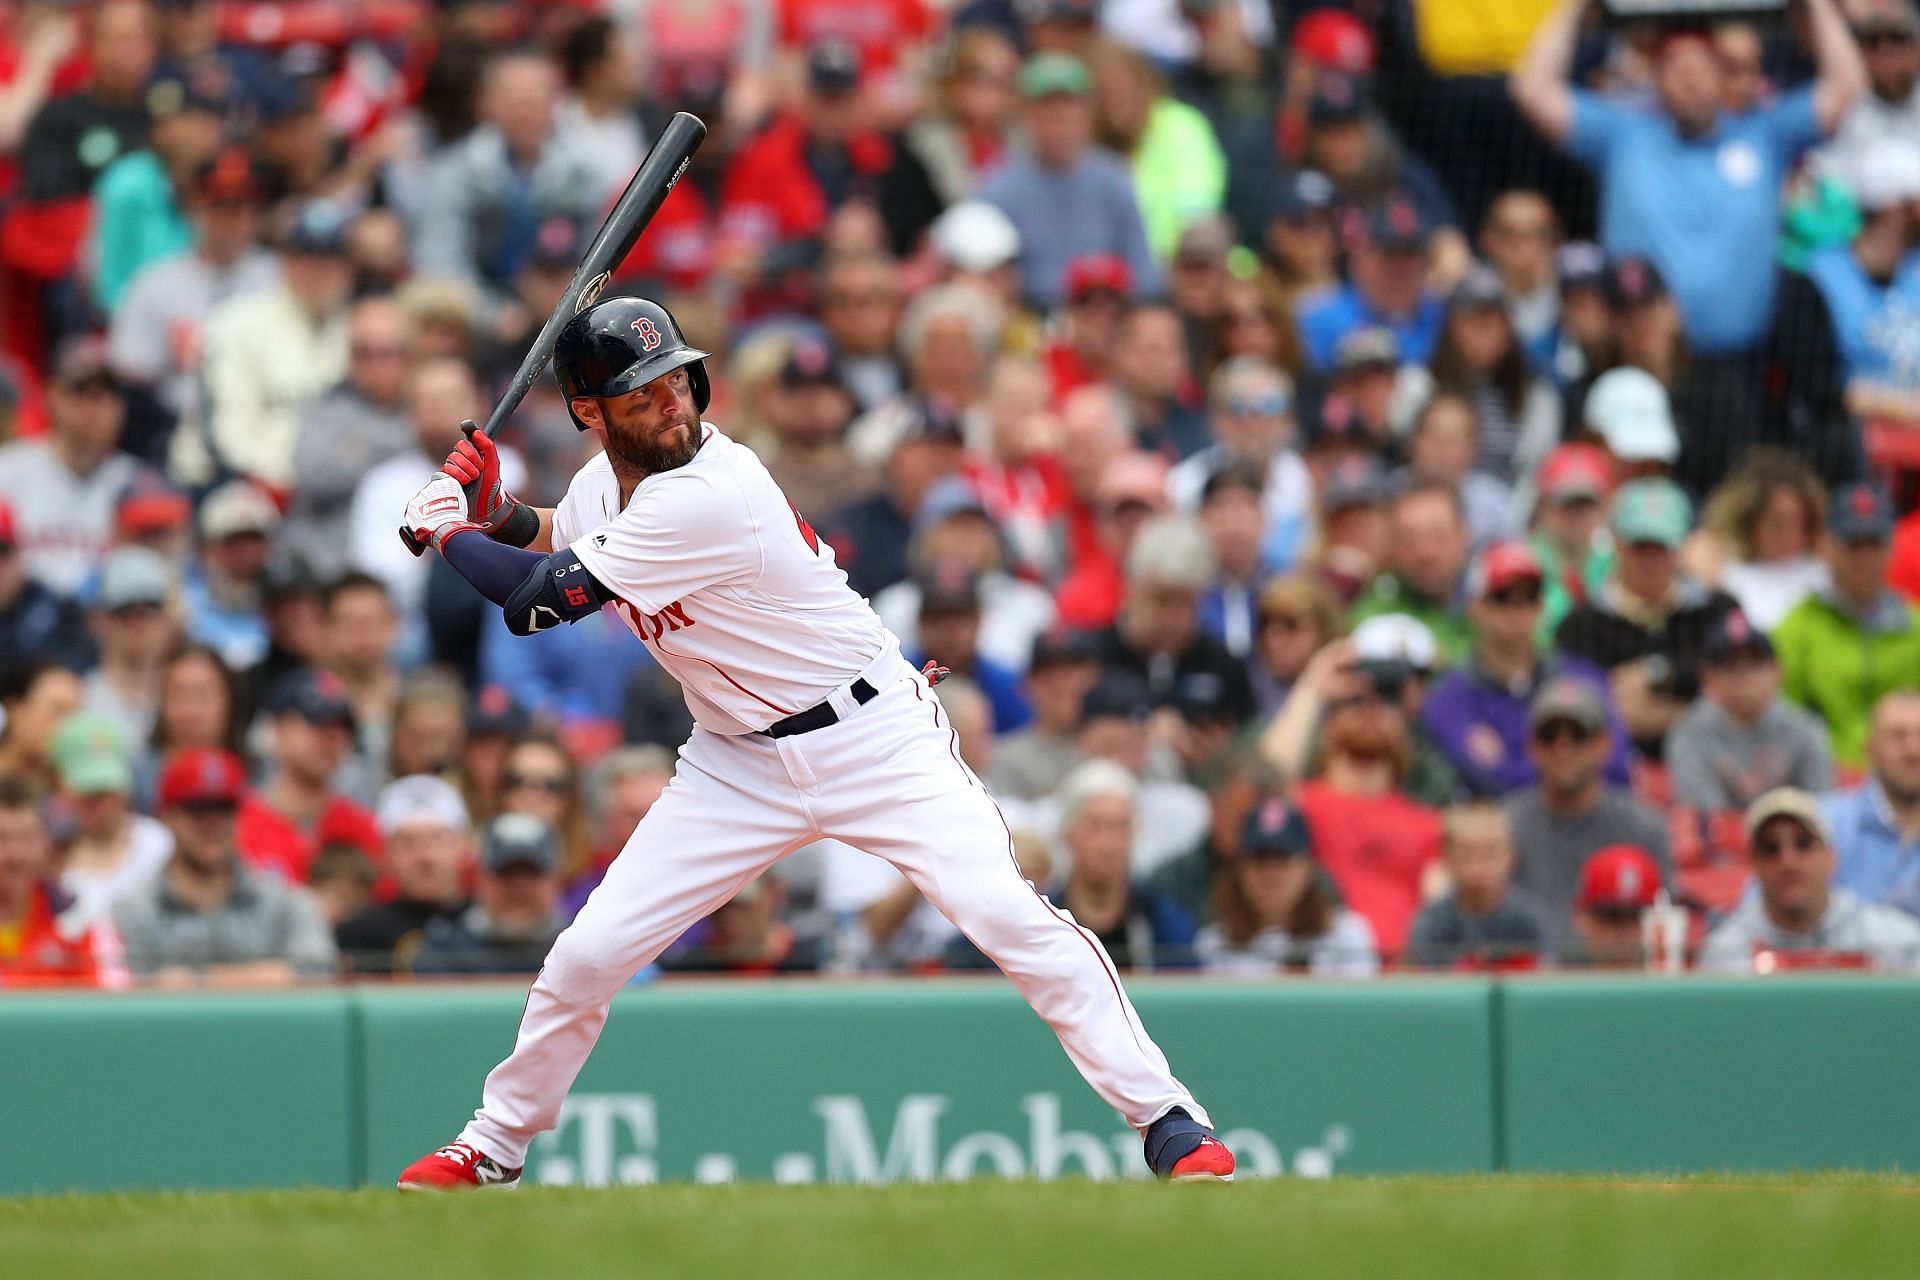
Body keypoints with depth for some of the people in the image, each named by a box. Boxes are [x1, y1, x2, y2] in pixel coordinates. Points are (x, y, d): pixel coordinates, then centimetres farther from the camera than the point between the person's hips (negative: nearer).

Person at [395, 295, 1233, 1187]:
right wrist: (491, 514, 1)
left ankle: (1167, 1121, -15)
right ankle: (495, 1146, 21)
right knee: (586, 956, 0)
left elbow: (541, 598, -24)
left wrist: (447, 528, -7)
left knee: (1004, 914, -22)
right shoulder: (605, 479, -2)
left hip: (874, 739, -7)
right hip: (741, 766, 7)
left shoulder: (709, 496, -28)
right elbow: (551, 542, 22)